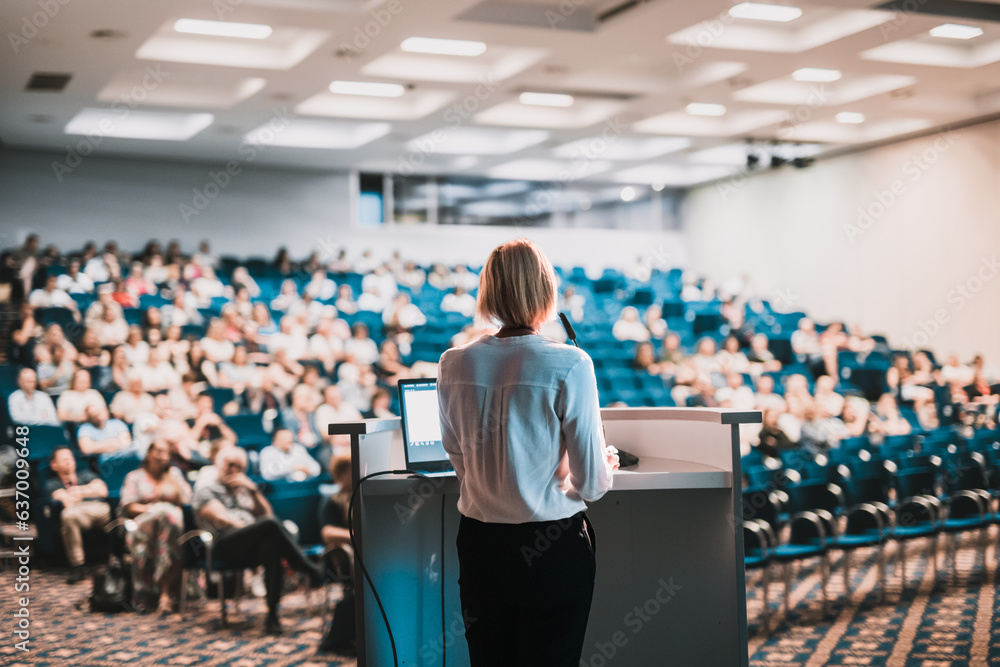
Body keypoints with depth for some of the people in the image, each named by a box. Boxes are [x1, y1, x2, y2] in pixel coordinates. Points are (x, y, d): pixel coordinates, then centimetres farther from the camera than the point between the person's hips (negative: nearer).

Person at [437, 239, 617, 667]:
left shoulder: (454, 365, -3)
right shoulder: (569, 366, -15)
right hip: (552, 548, -4)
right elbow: (590, 484, -10)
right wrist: (607, 464, 13)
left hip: (478, 546, 4)